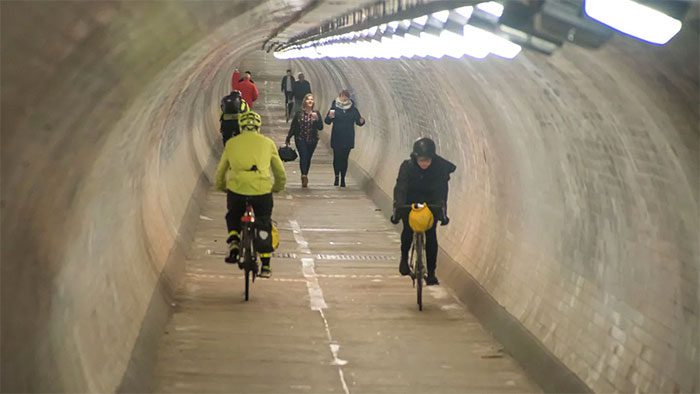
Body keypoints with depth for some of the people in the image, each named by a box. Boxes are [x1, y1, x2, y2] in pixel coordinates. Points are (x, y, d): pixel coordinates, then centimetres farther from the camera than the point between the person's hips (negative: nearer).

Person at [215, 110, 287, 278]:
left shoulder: (232, 143, 16)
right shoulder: (267, 143, 15)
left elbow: (220, 172, 25)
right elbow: (281, 174, 23)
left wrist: (222, 187, 43)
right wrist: (277, 188, 41)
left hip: (236, 189, 0)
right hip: (262, 189, 0)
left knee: (233, 218, 29)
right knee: (264, 225, 18)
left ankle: (233, 246, 8)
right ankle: (265, 266, 18)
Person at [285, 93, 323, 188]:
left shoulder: (316, 114, 2)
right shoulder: (299, 113, -1)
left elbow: (321, 127, -4)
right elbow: (293, 126, 5)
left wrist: (316, 119, -21)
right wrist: (288, 138, 10)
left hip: (312, 140, 2)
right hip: (300, 139, -2)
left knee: (308, 158, 9)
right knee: (303, 156, -18)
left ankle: (305, 175, 24)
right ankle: (304, 176, -30)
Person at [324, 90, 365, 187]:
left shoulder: (353, 109, 4)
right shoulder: (334, 107, -1)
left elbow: (358, 121, 8)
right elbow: (327, 121, -1)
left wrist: (361, 121, -15)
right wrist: (330, 116, -23)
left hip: (348, 138, 1)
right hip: (336, 138, -1)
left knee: (344, 158, 0)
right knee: (337, 157, -1)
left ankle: (343, 178, 7)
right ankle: (337, 177, 15)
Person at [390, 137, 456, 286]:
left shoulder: (440, 167, -23)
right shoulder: (407, 167, -24)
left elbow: (441, 190, -23)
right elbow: (400, 188, -28)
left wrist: (443, 212, -33)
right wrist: (397, 210, -39)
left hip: (430, 203, 0)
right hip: (410, 202, 0)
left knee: (431, 235, -10)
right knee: (408, 231, -14)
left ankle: (431, 273, -3)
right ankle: (404, 257, 17)